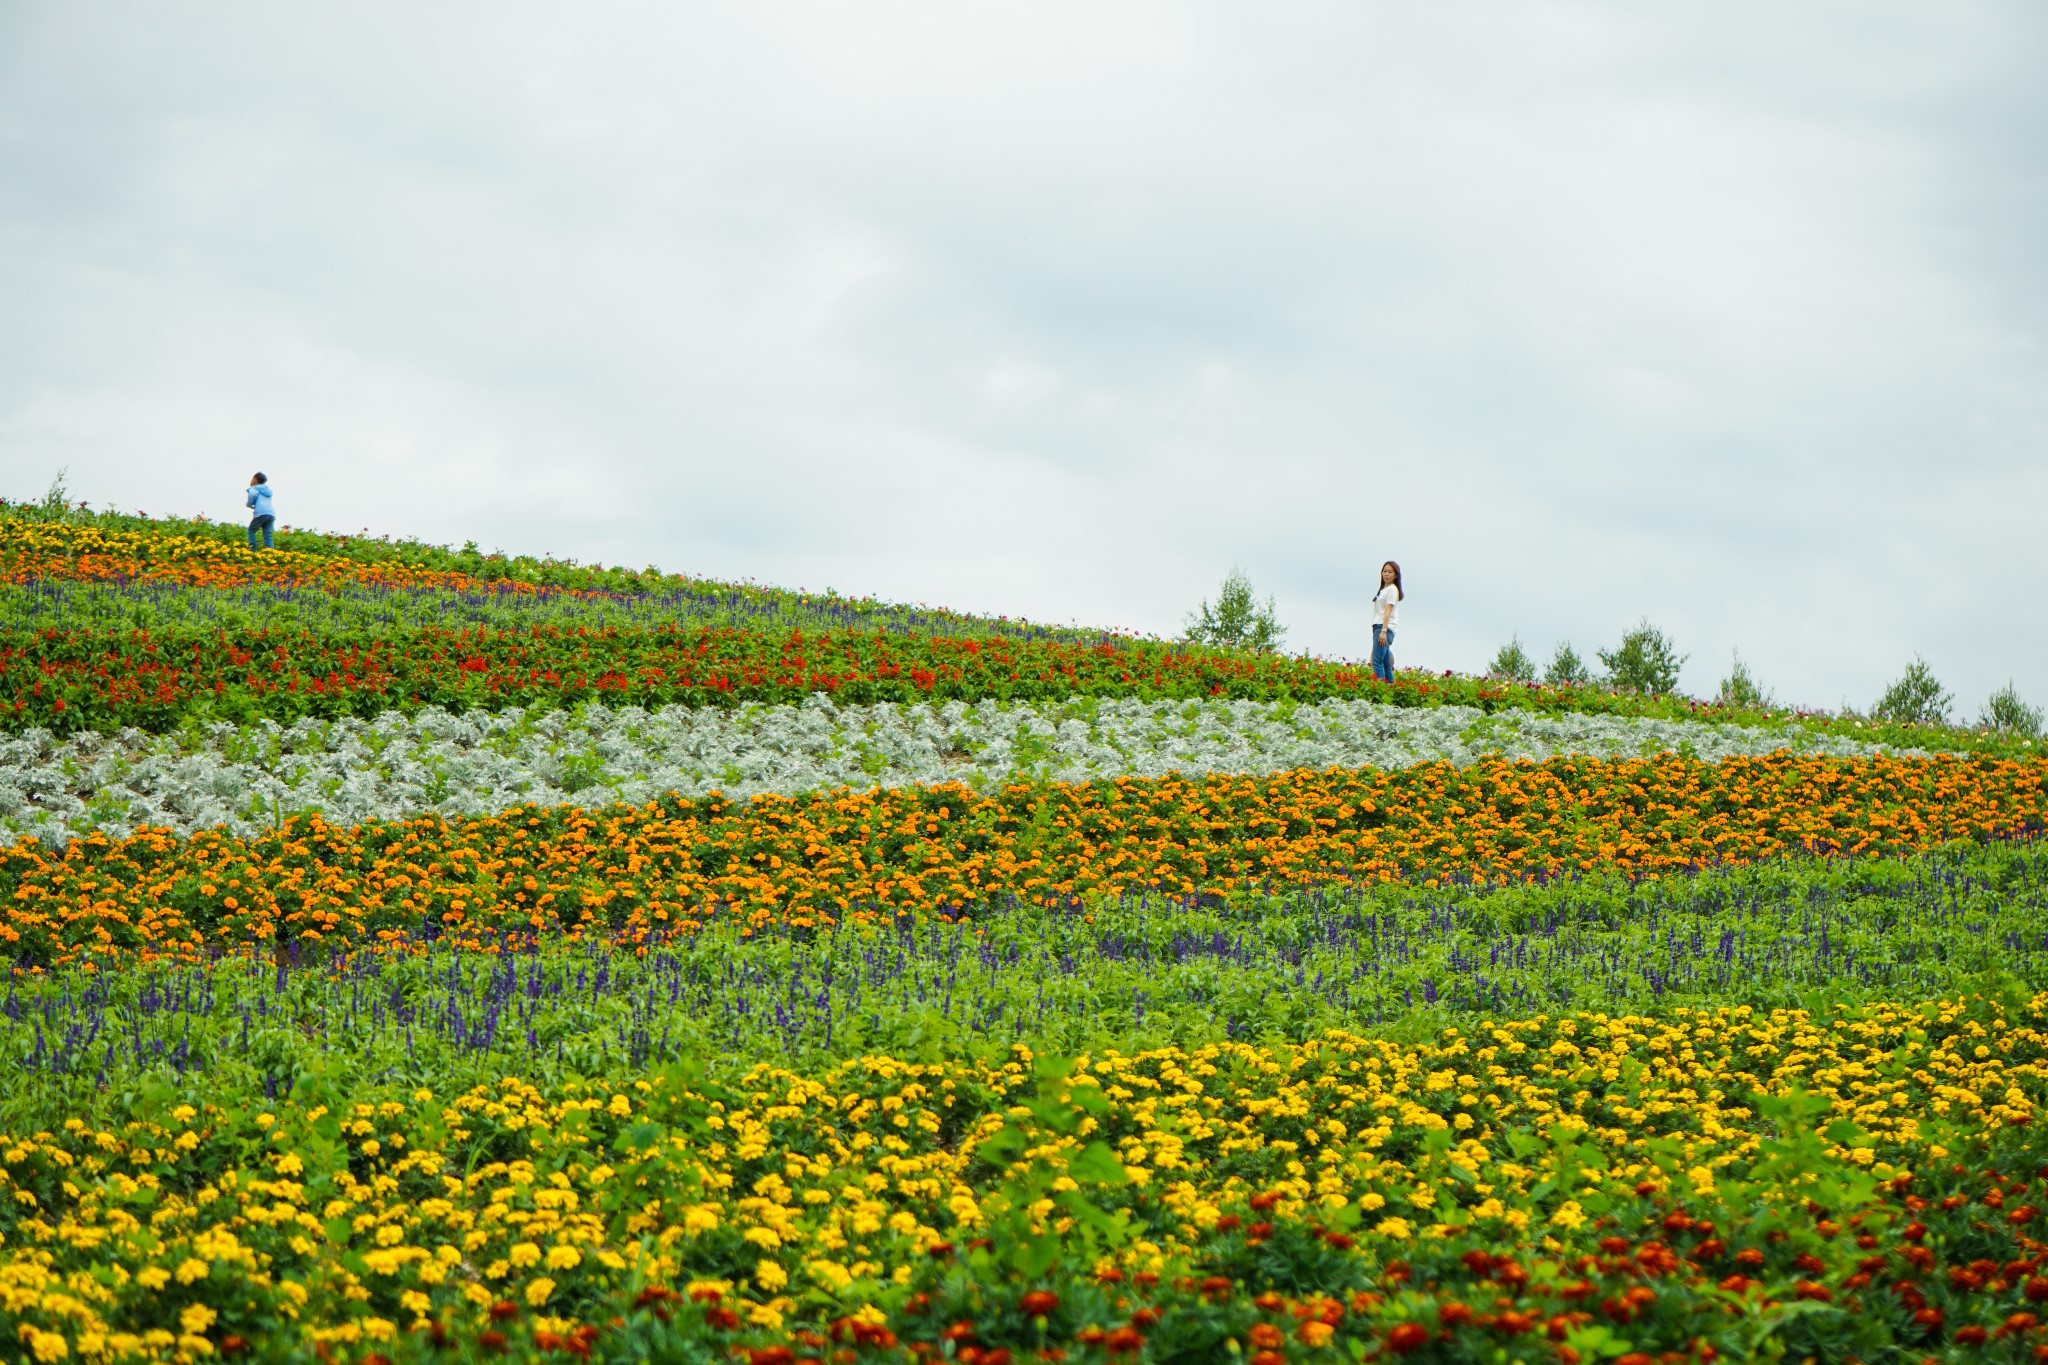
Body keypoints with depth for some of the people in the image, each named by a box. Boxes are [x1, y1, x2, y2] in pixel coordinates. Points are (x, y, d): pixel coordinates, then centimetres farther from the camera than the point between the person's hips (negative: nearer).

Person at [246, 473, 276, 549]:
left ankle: (253, 550, -6)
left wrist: (249, 504, 2)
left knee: (251, 531, 7)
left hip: (261, 513, -6)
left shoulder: (254, 489, 7)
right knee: (267, 535, 3)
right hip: (272, 514, 6)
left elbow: (253, 494, -14)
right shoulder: (267, 490, 29)